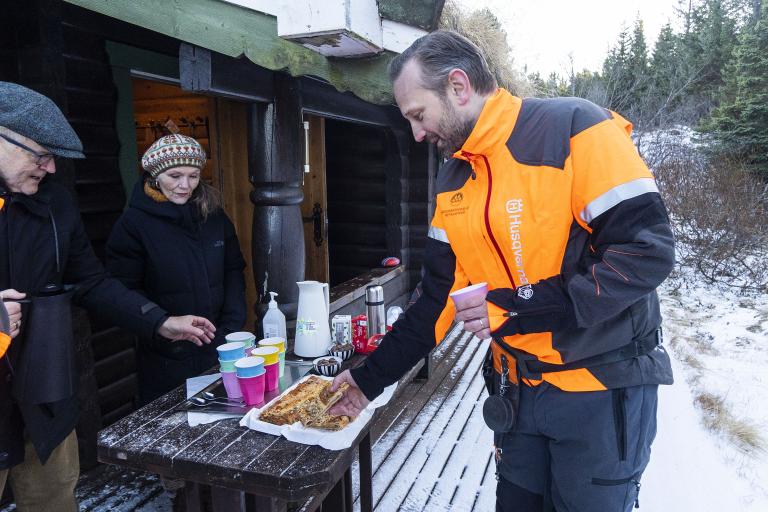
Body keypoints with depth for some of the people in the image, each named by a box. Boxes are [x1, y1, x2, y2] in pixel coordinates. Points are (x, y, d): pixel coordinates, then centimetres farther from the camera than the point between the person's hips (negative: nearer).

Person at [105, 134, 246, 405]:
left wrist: (232, 326, -3)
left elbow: (233, 271, 7)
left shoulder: (213, 215, 4)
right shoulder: (134, 223, -8)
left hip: (219, 349, 4)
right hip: (167, 360, -4)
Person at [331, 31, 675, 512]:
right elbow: (439, 296, 7)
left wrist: (518, 307, -24)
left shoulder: (575, 130, -16)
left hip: (601, 389, -5)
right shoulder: (453, 182, 4)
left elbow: (648, 250, -20)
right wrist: (371, 377, 6)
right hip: (518, 388, 6)